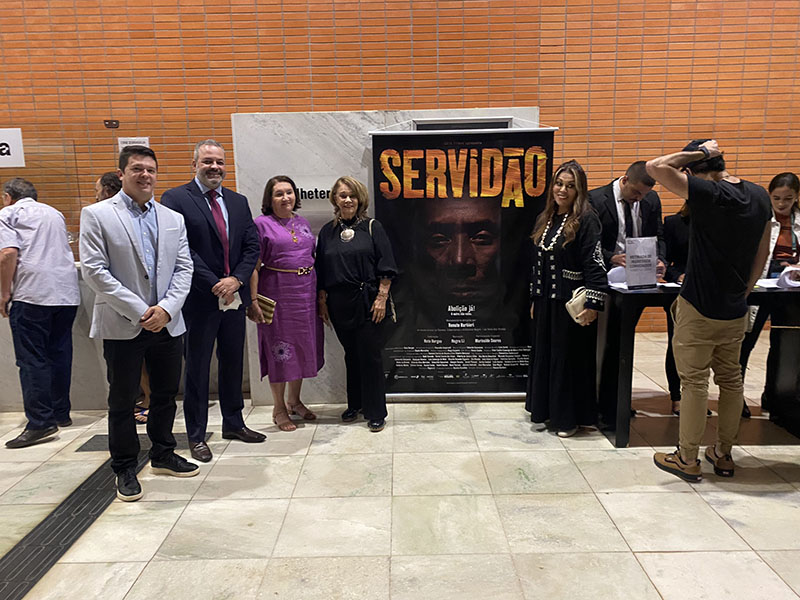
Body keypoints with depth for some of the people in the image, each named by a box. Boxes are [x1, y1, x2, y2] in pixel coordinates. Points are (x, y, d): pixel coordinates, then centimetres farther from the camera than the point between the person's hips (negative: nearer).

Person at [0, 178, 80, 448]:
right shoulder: (54, 213, 23)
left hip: (33, 294, -6)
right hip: (67, 292, 6)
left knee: (32, 360, -4)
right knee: (60, 355, 12)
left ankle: (40, 423, -6)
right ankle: (61, 414, 20)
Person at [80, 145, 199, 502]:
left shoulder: (173, 219, 10)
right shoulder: (97, 215, -2)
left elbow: (184, 269, 5)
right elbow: (94, 271, -10)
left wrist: (166, 308, -10)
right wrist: (139, 311, -15)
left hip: (167, 322, 4)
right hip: (122, 325, -4)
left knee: (166, 394, 14)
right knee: (122, 400, 7)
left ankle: (163, 455, 33)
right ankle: (125, 469, 23)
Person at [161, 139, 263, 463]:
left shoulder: (238, 201, 11)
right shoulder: (175, 199, -6)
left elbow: (252, 245, 6)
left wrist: (237, 279, -10)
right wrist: (214, 286, -16)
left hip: (234, 296, 5)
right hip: (199, 299, -5)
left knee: (233, 363, 16)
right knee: (197, 367, 6)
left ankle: (233, 423, 32)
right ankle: (196, 435, 20)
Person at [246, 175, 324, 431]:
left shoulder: (302, 223, 13)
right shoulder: (262, 224, -5)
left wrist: (320, 292, 11)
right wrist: (253, 301, -16)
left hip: (306, 292, 6)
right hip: (277, 292, -6)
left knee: (302, 345, 13)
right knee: (279, 348, 2)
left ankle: (294, 401, 31)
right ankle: (279, 408, 17)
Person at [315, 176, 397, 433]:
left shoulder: (372, 227, 0)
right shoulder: (327, 231, 9)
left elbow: (386, 268, -3)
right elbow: (321, 272, 12)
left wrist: (381, 298, -10)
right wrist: (322, 301, 7)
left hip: (367, 301, -3)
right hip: (339, 303, 3)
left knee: (370, 355, -1)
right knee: (351, 354, 14)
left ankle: (375, 412, 11)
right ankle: (355, 404, 29)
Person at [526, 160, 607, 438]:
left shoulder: (586, 220, -10)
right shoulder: (545, 220, 10)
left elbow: (594, 265, -16)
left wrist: (593, 304, -21)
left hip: (572, 303, -7)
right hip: (546, 302, 7)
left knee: (570, 357, 3)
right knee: (543, 354, 14)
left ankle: (570, 417, 19)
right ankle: (545, 409, 29)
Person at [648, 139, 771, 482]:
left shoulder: (708, 193, -18)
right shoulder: (759, 196, 5)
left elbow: (655, 167, -21)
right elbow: (762, 254, 12)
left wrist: (697, 153, -9)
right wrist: (743, 292, 18)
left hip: (699, 309, -7)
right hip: (735, 309, 7)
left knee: (694, 382, 2)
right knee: (731, 380, 16)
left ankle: (687, 459, 14)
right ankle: (723, 454, 30)